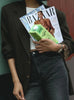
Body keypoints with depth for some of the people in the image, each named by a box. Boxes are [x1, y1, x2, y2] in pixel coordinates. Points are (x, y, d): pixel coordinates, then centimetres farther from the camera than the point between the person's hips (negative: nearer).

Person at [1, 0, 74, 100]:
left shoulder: (56, 13, 11)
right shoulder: (8, 11, 10)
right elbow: (7, 47, 6)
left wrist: (57, 47, -8)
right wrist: (16, 81, -1)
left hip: (54, 66, 0)